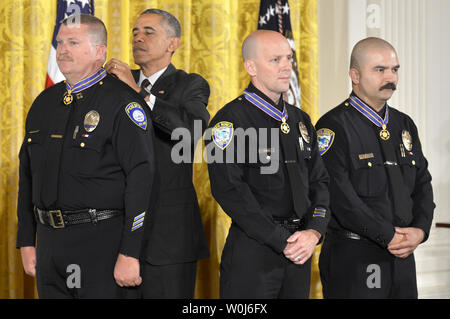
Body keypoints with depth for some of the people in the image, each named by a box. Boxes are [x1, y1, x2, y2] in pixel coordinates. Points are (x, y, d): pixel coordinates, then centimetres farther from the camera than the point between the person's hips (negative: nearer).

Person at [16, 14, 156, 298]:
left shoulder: (122, 103, -9)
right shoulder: (45, 102, 12)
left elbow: (141, 176, -15)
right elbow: (27, 175, 17)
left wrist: (129, 254, -19)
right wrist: (27, 242, 13)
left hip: (101, 243, -6)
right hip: (49, 242, 6)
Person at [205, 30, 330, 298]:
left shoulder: (301, 120, 14)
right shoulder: (230, 120, -8)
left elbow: (319, 181, 13)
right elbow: (230, 190, -16)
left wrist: (314, 232, -5)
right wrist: (282, 242, -16)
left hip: (300, 250, 6)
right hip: (252, 252, -6)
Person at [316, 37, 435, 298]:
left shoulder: (404, 125, 14)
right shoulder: (334, 127, -9)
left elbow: (422, 184, 13)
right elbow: (340, 196, -18)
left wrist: (420, 230, -5)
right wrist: (388, 236, -16)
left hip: (402, 256, 7)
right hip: (352, 258, -6)